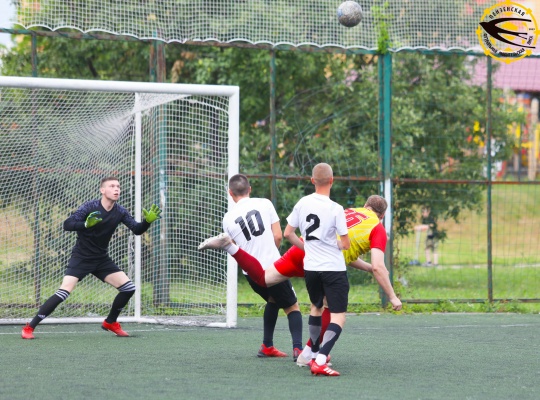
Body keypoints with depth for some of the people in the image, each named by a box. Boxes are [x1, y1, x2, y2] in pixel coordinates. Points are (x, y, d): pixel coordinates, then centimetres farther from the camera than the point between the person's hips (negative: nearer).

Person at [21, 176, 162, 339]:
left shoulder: (120, 212, -2)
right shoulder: (90, 207, -17)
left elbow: (137, 230, -1)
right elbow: (67, 224, -24)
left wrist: (148, 221, -21)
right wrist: (86, 224, -43)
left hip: (102, 259, 6)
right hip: (81, 258, -6)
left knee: (128, 288, -2)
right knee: (63, 292, -21)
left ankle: (110, 322, 21)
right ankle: (29, 327, -13)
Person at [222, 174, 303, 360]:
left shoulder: (228, 218, 3)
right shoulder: (265, 204, -2)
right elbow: (278, 236, -3)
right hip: (272, 265, -3)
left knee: (273, 300, 29)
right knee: (292, 307, 8)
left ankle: (267, 346, 28)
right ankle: (297, 348, -12)